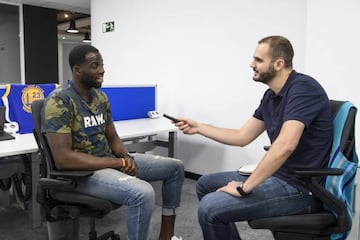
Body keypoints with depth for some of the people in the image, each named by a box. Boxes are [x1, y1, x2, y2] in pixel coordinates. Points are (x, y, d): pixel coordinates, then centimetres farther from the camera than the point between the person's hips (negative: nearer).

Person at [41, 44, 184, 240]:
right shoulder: (59, 101, -18)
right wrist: (119, 162, -22)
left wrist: (127, 157, -10)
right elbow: (63, 159, -25)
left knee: (175, 167, 8)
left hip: (109, 160, 9)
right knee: (143, 193, -35)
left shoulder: (101, 97, 7)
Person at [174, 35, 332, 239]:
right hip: (277, 175, 10)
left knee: (210, 208, -20)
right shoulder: (271, 96, 9)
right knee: (206, 185, 15)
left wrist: (244, 188, -26)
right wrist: (198, 127, 11)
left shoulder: (303, 88, -20)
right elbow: (242, 137, 15)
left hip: (299, 187, -9)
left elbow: (285, 145, -33)